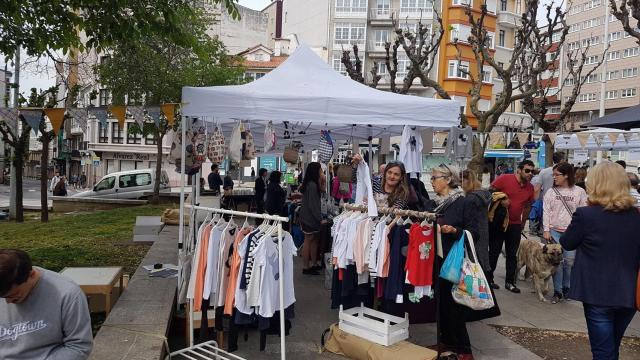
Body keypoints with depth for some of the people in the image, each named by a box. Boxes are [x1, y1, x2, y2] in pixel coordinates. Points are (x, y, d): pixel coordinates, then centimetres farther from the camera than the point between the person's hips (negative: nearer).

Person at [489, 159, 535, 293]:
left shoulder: (530, 187, 4)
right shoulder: (504, 179, -14)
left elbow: (527, 206, 16)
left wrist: (523, 222, 18)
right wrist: (501, 200, -23)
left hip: (515, 225, 5)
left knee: (512, 255, 9)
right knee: (494, 252, 5)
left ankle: (510, 282, 18)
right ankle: (488, 279, 18)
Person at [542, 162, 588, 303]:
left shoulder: (579, 192, 0)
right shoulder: (551, 192, 4)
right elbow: (546, 212, 3)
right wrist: (546, 230, -4)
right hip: (555, 231, 1)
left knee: (570, 261, -2)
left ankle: (566, 288, 19)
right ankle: (557, 291, 11)